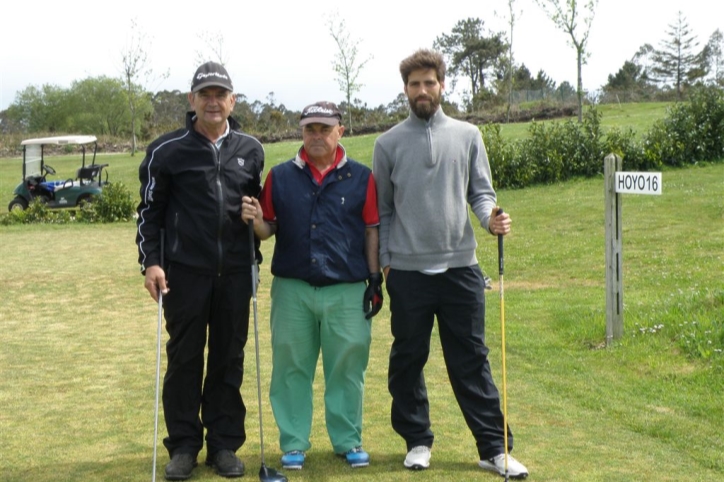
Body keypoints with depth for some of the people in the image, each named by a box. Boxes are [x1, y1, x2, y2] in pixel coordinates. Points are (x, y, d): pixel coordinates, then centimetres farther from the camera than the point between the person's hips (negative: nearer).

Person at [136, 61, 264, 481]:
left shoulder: (251, 150, 8)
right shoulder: (167, 150, -1)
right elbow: (150, 210, 3)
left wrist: (254, 254, 12)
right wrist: (151, 261, -5)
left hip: (235, 273, 2)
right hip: (185, 271, -2)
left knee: (229, 360, 7)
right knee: (184, 359, 4)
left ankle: (225, 443, 17)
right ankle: (184, 445, 15)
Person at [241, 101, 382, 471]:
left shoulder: (360, 177, 4)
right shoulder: (280, 176, 6)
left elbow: (372, 231, 5)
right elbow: (268, 229, 9)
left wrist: (375, 280, 1)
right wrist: (255, 220, -13)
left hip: (347, 291, -1)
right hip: (291, 289, 1)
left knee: (347, 368, 4)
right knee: (291, 367, 6)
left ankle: (348, 441, 19)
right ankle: (293, 443, 18)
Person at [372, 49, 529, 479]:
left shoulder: (468, 136, 6)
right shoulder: (389, 143, 4)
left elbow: (481, 192, 7)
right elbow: (381, 209, 7)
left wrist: (492, 217, -15)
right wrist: (384, 261, 2)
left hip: (461, 267, 0)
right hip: (408, 271, 0)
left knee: (473, 361, 4)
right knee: (408, 360, 8)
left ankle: (494, 447, 10)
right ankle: (418, 441, 23)